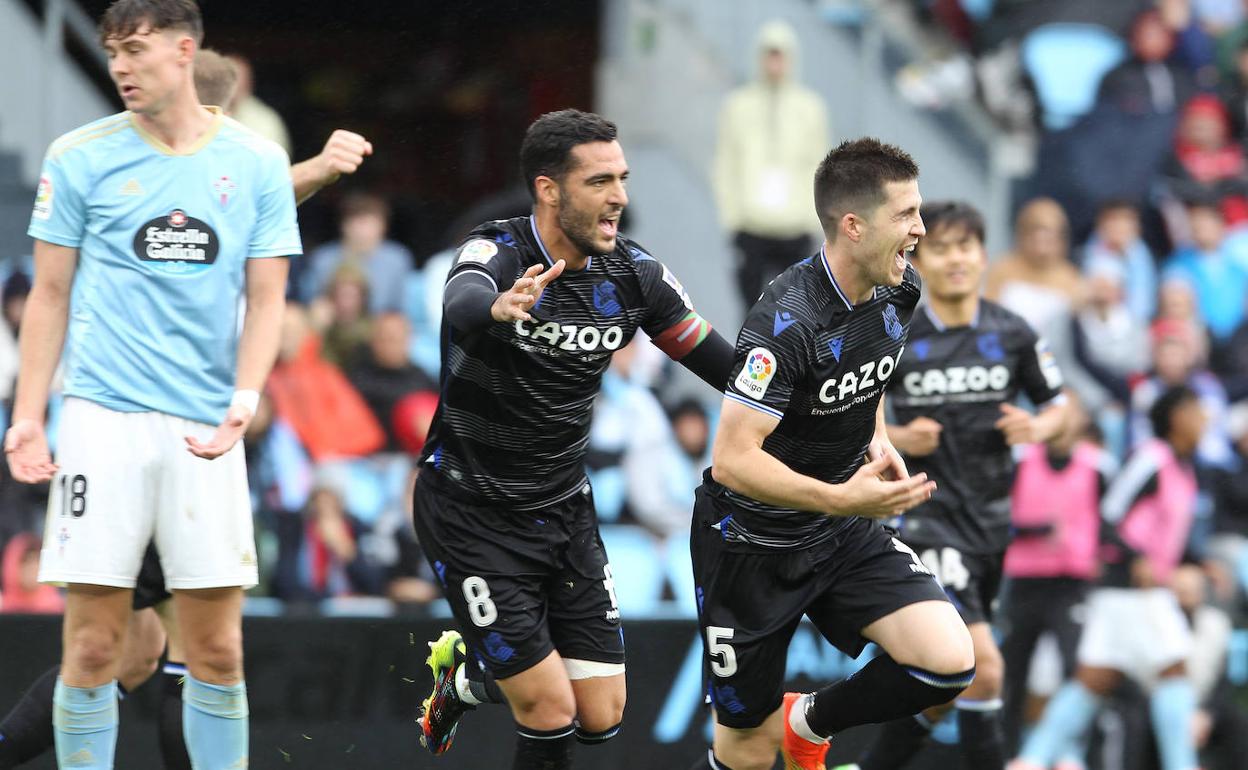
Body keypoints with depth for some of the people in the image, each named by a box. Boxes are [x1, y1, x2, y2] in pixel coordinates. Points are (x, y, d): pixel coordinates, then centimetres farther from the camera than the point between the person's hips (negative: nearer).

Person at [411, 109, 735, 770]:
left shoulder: (633, 273, -3)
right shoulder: (497, 254, -19)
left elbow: (729, 368, 1)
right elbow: (459, 305, -43)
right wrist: (498, 307, -67)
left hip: (564, 510, 6)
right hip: (472, 511, -6)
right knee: (551, 711, -12)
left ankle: (465, 676, 32)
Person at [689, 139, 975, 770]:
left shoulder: (899, 291, -4)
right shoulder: (785, 322, -28)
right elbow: (733, 459, -32)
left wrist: (878, 437, 4)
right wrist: (842, 499, -39)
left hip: (846, 531, 6)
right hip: (753, 545, -6)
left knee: (948, 664, -14)